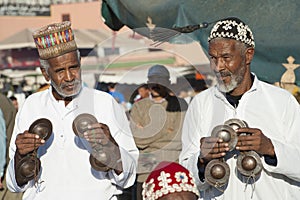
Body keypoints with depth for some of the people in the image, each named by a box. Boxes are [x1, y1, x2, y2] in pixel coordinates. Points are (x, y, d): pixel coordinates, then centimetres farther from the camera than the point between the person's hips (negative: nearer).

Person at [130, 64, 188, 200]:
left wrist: (146, 133, -3)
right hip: (146, 171, 2)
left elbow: (180, 139, -6)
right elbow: (136, 139, -1)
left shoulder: (179, 105, 4)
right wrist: (164, 131, -6)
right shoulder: (139, 106, 11)